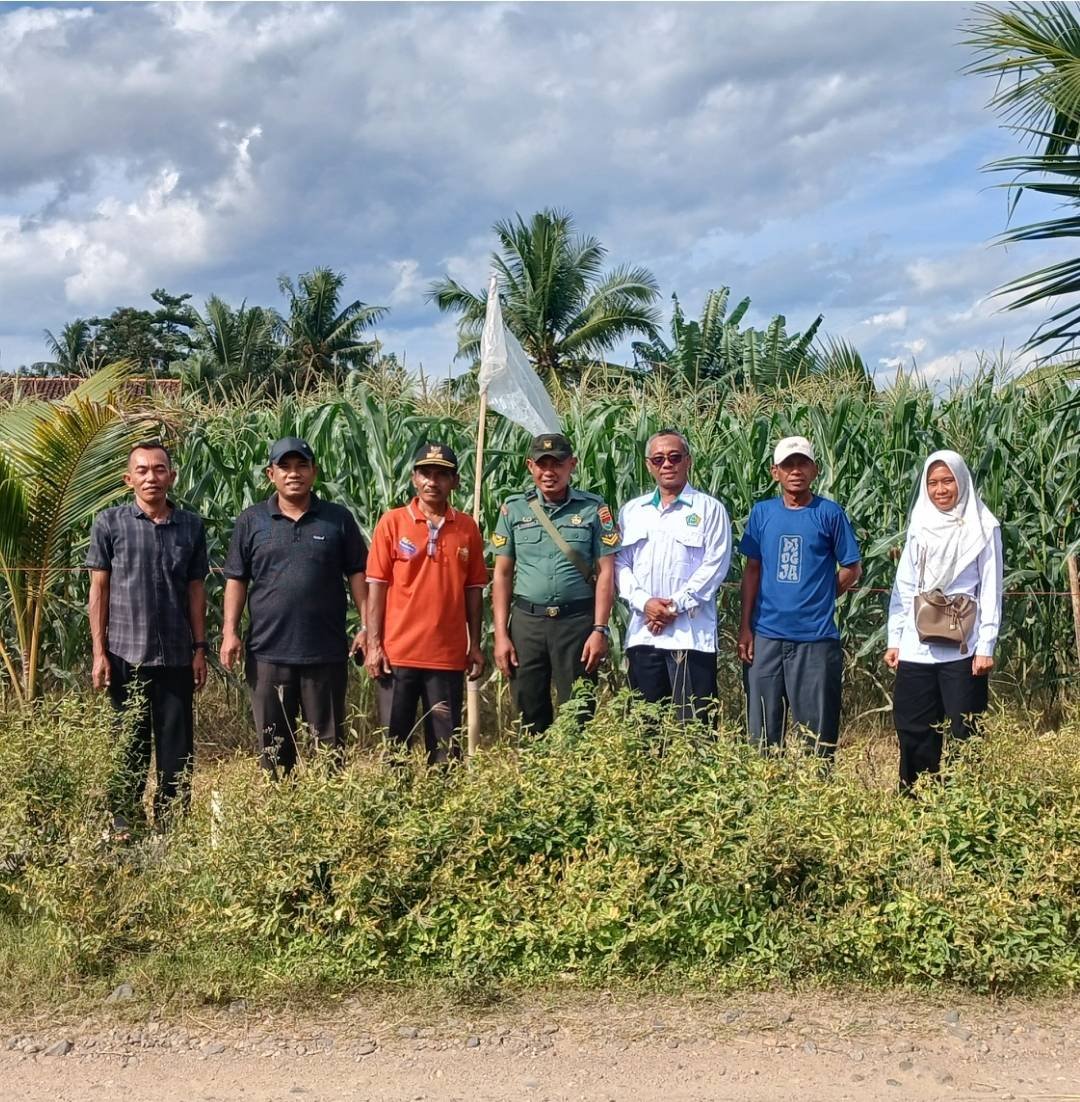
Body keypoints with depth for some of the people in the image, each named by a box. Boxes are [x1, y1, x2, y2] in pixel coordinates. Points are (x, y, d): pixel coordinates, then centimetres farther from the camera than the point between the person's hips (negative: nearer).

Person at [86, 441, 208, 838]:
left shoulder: (191, 526, 4)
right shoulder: (109, 523, -1)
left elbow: (196, 591, 8)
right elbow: (99, 589, 0)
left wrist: (200, 648, 4)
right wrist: (99, 652, -4)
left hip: (176, 656, 2)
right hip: (126, 654, -1)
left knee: (176, 746, 6)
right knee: (128, 744, 8)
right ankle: (122, 823, 20)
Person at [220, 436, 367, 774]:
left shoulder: (339, 519, 4)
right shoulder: (250, 521, 5)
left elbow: (357, 575, 6)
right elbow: (236, 580, 5)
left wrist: (367, 626, -2)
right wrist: (230, 631, -3)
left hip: (327, 651, 0)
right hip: (268, 652, 1)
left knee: (330, 742, 7)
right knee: (274, 743, 9)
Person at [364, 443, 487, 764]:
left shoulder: (467, 527, 5)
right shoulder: (392, 522, 0)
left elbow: (473, 590, 9)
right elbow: (376, 586, -1)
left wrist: (475, 645, 6)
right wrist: (373, 644, -6)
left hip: (448, 655, 1)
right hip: (398, 653, -1)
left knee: (446, 748, 7)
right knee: (394, 743, 6)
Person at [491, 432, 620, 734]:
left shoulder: (593, 509, 2)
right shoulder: (513, 509, 6)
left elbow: (605, 572, 1)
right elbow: (502, 575, 7)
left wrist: (600, 629, -7)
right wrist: (501, 635, 0)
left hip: (577, 621, -2)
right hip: (527, 621, 2)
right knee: (529, 715, 7)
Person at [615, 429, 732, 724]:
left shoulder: (709, 508, 3)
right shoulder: (631, 511, 15)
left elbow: (715, 565, -6)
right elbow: (620, 564, 9)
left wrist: (676, 605, -12)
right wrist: (644, 602, -8)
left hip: (691, 633, -4)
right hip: (643, 632, 4)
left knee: (694, 722, -5)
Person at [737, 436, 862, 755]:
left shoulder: (829, 513, -2)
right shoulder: (762, 512, 6)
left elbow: (852, 569, 5)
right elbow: (752, 570, 9)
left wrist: (819, 599, 3)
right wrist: (745, 627, 5)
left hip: (816, 637, -3)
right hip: (766, 636, 3)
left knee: (817, 733, 4)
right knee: (763, 731, 10)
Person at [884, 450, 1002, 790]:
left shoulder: (982, 528, 0)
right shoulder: (919, 527, 10)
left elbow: (990, 591, -2)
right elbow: (903, 588, 12)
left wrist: (986, 647, -8)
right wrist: (894, 640, 8)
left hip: (962, 650, -3)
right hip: (916, 650, 4)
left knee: (964, 735, 0)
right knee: (914, 733, 6)